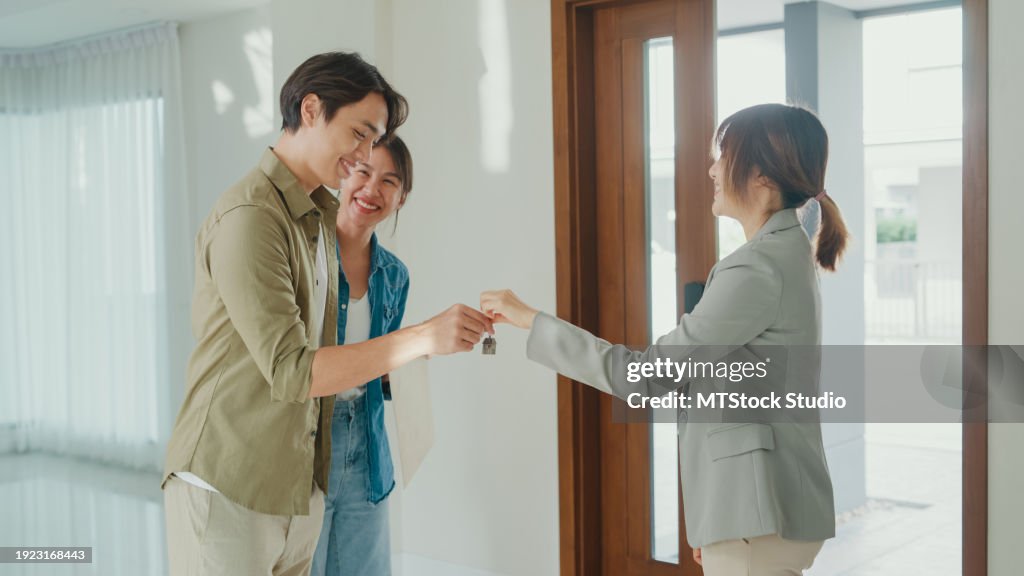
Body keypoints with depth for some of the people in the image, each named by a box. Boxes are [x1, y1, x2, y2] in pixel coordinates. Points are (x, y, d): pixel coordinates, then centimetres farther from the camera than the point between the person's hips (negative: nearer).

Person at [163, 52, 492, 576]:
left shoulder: (321, 216, 12)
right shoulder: (250, 217, -17)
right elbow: (290, 371, -22)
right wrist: (424, 338, -25)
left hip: (300, 490, 8)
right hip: (230, 489, -8)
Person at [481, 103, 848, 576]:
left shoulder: (758, 268, -20)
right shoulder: (785, 254, 11)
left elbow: (645, 375, -19)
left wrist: (530, 320, -14)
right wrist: (709, 518, 20)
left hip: (759, 510, -9)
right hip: (753, 504, 9)